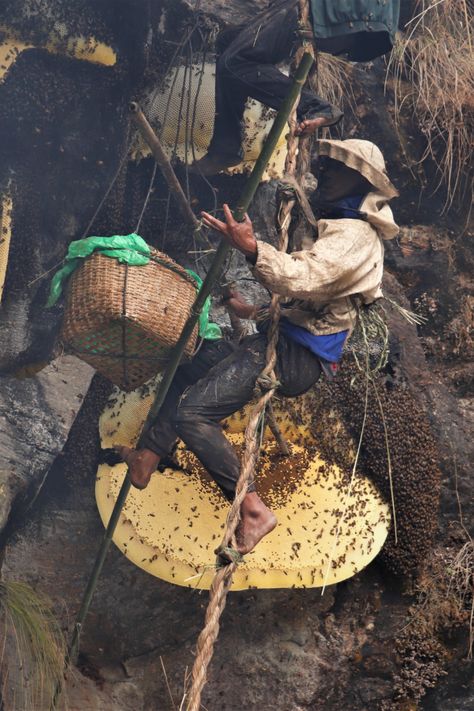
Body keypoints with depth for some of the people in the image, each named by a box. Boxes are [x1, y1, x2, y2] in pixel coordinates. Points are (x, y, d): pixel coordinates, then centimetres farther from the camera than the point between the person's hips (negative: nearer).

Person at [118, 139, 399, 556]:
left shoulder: (354, 236, -16)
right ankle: (149, 459, 23)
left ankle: (253, 509, -16)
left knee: (192, 411, -20)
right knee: (190, 365, 21)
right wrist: (256, 310, 25)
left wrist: (252, 249, -44)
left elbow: (303, 278, -33)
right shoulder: (338, 228, 19)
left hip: (295, 357, -11)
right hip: (282, 338, 11)